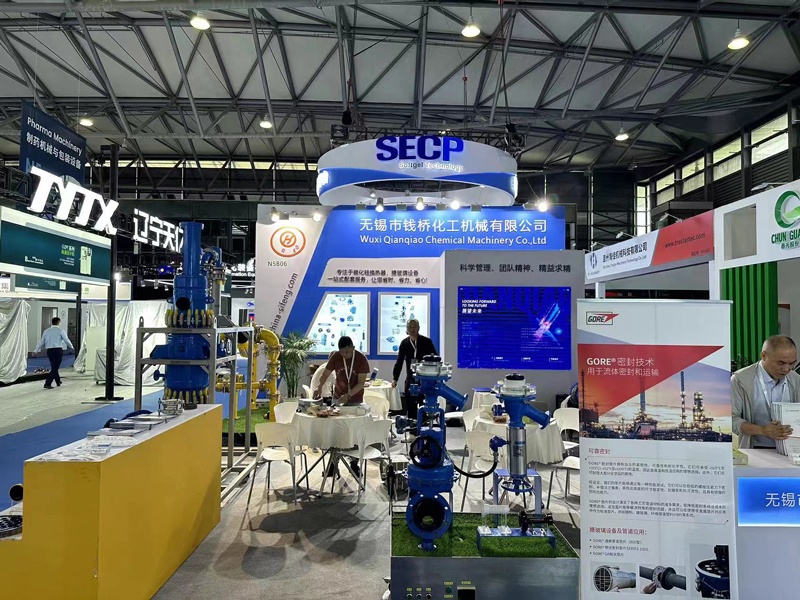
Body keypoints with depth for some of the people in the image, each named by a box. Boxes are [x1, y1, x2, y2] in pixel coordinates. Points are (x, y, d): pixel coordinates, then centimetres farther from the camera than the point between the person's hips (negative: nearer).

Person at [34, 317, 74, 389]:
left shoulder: (46, 331, 10)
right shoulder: (60, 330, -3)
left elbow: (42, 342, 10)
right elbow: (66, 340, -1)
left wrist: (36, 350, 17)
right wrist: (72, 347, 15)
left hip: (49, 351, 5)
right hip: (58, 350, -5)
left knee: (54, 367, 18)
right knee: (55, 368, -2)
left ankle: (58, 382, 30)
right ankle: (47, 384, -10)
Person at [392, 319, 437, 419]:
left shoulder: (426, 342, -5)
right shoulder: (404, 343, 5)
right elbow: (399, 362, 11)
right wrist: (395, 378, 7)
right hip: (410, 379, 3)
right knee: (410, 406, 5)